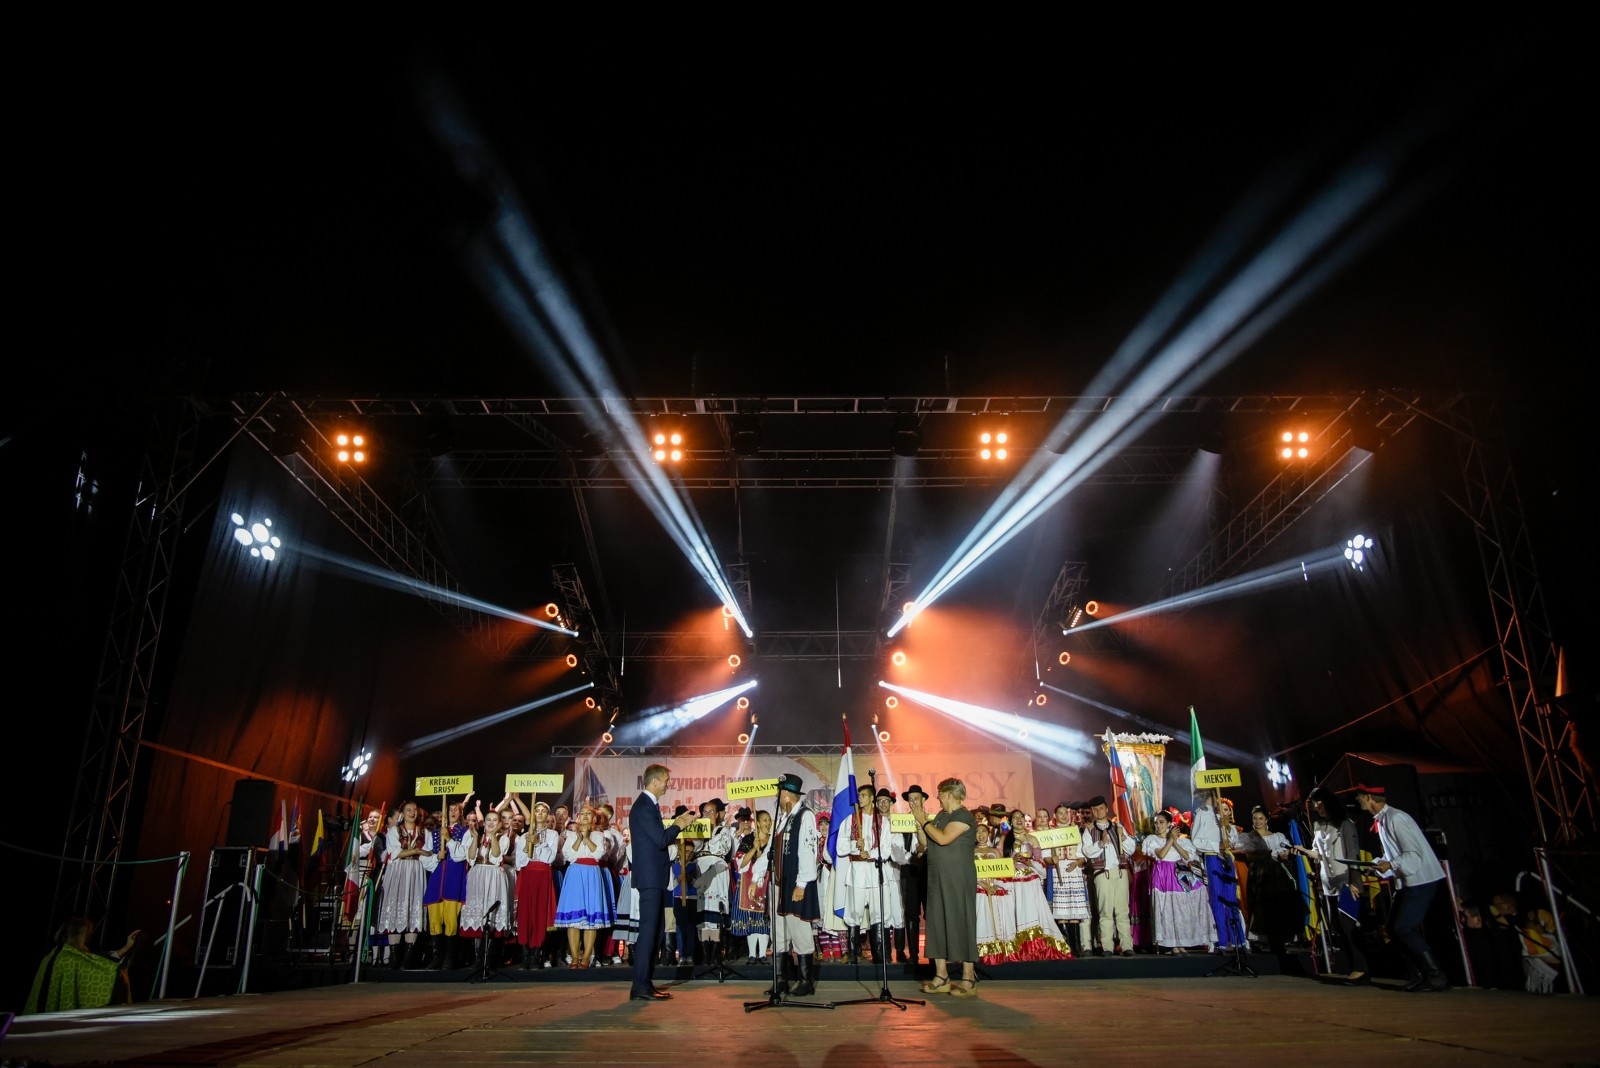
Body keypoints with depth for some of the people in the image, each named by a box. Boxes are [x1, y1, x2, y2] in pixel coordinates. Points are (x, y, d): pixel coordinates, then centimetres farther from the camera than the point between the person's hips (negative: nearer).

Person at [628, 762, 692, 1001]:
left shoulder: (649, 804, 16)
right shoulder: (643, 806, -16)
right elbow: (661, 840, -21)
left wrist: (674, 825, 8)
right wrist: (678, 825, -7)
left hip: (654, 877, 11)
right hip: (650, 877, -11)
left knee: (654, 931, 13)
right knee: (648, 930, -9)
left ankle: (645, 983, 19)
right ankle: (640, 987, -5)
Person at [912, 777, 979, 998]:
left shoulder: (964, 816, -10)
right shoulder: (940, 816, 14)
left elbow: (943, 838, -22)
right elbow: (924, 843, 12)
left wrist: (923, 820, -12)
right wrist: (919, 822, 2)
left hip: (958, 878, -8)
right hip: (937, 877, 8)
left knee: (960, 922, -4)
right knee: (937, 923, 7)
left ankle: (968, 979, 2)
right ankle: (941, 976, 13)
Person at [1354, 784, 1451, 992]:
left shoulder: (1396, 818, -19)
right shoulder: (1381, 820, 11)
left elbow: (1415, 853, -22)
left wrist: (1390, 865, -30)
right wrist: (1379, 865, 5)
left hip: (1421, 880, -10)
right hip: (1407, 882, 10)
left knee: (1404, 928, -14)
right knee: (1395, 928, 9)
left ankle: (1436, 978, -4)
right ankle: (1420, 975, 16)